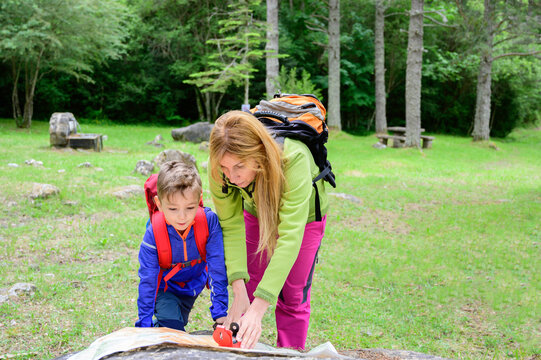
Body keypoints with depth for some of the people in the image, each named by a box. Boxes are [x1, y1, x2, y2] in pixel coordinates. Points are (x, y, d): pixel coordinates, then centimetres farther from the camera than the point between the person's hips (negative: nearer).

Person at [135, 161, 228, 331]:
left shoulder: (209, 221, -29)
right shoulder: (153, 234, -29)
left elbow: (217, 269, -23)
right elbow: (147, 280, -22)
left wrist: (221, 314, -25)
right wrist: (144, 326, -25)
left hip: (195, 284, 2)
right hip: (165, 288, -2)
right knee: (171, 325, -23)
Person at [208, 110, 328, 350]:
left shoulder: (294, 159, -45)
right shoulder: (220, 166, -33)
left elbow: (290, 236, -47)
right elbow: (231, 225, -24)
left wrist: (258, 309, -51)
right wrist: (238, 288, -35)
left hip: (303, 215, -2)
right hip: (256, 213, 3)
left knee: (293, 296, 2)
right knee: (248, 288, 1)